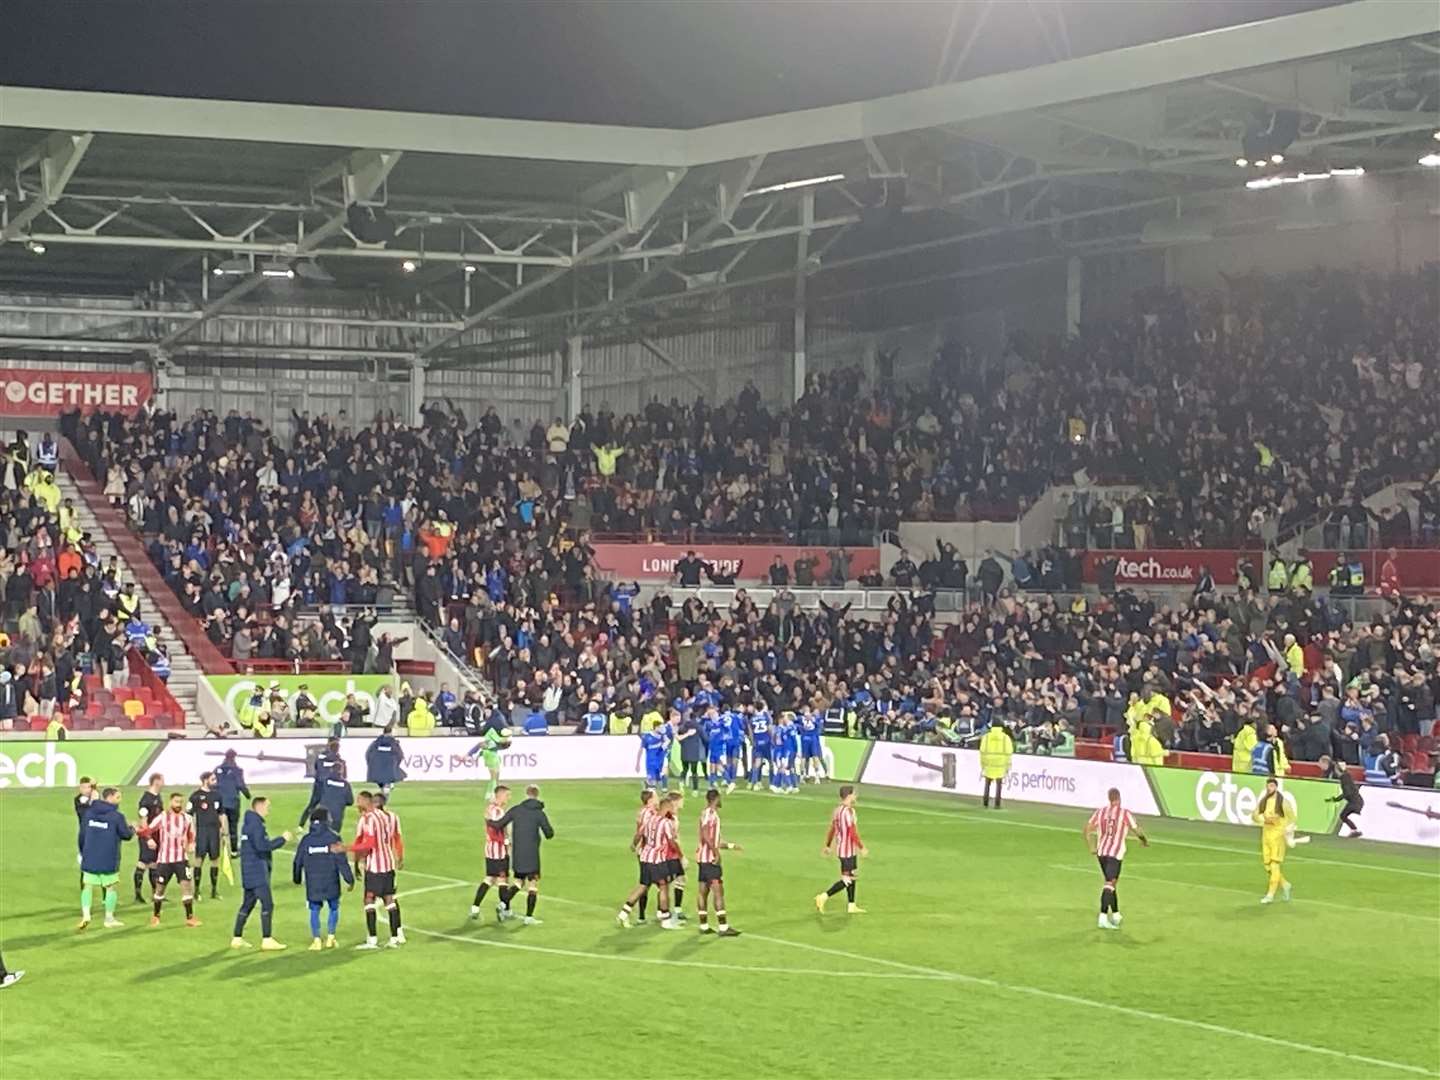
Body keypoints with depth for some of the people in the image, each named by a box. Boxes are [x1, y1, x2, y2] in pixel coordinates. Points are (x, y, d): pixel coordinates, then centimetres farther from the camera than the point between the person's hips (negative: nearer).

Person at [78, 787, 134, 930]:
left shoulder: (89, 813, 4)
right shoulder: (117, 816, -10)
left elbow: (82, 834, 9)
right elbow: (126, 835, -2)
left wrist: (82, 852, 22)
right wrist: (132, 828, 21)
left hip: (89, 858, 3)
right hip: (108, 859, -3)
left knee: (87, 885, 10)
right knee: (112, 886, 11)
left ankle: (85, 914, -8)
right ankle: (109, 918, 15)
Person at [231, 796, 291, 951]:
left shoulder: (249, 823, 17)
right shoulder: (256, 824, -15)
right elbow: (262, 846, -24)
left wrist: (277, 841, 11)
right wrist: (282, 839, -15)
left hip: (249, 873, 10)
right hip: (257, 872, -10)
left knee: (248, 904, 14)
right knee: (267, 904, -9)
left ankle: (237, 938, 17)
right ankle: (267, 940, -11)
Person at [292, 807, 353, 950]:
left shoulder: (306, 839, 3)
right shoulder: (333, 837, -6)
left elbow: (298, 862, 10)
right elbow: (342, 861, -8)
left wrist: (297, 878, 26)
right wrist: (349, 879, -2)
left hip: (312, 884, 2)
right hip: (331, 883, -2)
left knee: (314, 911, 7)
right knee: (333, 908, 14)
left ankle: (316, 940, 2)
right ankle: (330, 937, 11)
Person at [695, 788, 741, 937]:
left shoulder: (711, 813, 17)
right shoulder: (710, 813, -13)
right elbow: (706, 835, -25)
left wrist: (731, 846, 29)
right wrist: (716, 852, -24)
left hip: (703, 857, 10)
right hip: (709, 857, -10)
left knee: (703, 891, 11)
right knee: (718, 890, -11)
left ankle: (704, 926, 15)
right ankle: (723, 927, -15)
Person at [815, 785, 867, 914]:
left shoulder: (838, 810, 8)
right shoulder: (848, 812, -21)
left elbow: (832, 829, 15)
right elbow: (853, 833, -22)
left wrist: (827, 846, 22)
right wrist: (862, 847, -13)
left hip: (842, 849, 10)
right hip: (848, 851, -10)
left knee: (852, 876, 15)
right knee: (847, 880, -5)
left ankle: (851, 906, 19)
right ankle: (823, 897, -7)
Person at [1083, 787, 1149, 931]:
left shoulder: (1100, 812, 6)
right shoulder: (1125, 813, -7)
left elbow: (1086, 829, 6)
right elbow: (1137, 831, -2)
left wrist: (1092, 847, 14)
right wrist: (1145, 841, 19)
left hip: (1101, 852, 5)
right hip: (1115, 853, -5)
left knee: (1111, 882, 21)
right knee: (1109, 884, -10)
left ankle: (1115, 914, 30)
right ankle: (1103, 917, -21)